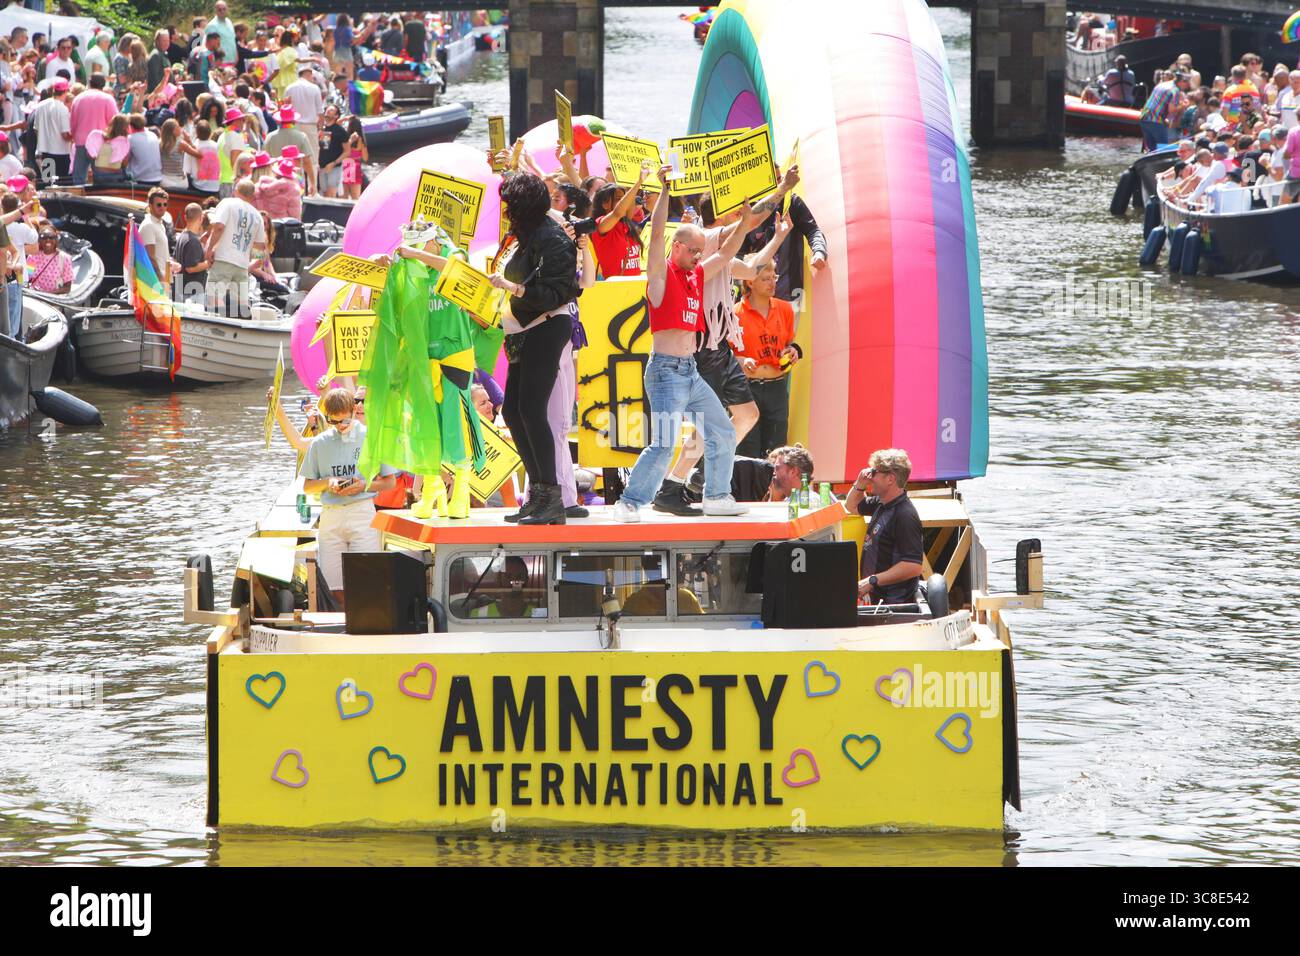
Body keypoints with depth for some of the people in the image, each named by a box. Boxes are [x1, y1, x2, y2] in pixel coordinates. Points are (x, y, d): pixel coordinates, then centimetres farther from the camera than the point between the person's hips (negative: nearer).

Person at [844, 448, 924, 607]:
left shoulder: (906, 516, -20)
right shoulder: (881, 504, 10)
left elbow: (913, 567, -27)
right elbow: (852, 507, 32)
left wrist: (872, 581, -27)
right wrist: (860, 485, 11)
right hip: (876, 598, 9)